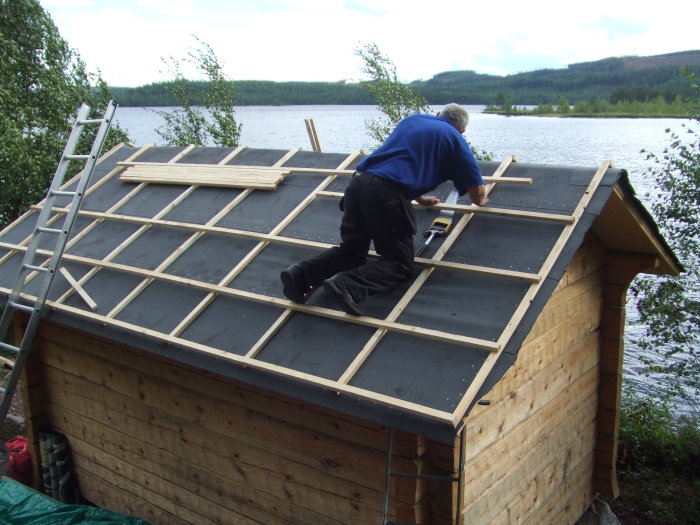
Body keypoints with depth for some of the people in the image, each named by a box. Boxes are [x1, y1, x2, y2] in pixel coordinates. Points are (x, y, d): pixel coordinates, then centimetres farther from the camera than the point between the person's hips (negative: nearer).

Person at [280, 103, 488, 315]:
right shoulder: (455, 140, 15)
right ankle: (348, 284, -20)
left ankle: (302, 274, -4)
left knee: (352, 250, 20)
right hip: (387, 195, -6)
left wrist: (418, 196, 53)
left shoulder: (412, 119, 29)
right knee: (400, 263, 7)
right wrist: (479, 201, 44)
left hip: (358, 184, 6)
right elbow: (478, 193, 20)